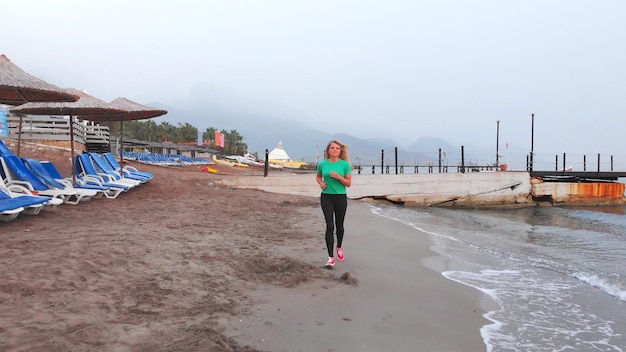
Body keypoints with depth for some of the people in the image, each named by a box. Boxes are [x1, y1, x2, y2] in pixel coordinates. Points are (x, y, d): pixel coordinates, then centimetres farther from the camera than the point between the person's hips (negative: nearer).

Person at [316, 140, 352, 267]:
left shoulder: (345, 164, -4)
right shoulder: (322, 164, 1)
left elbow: (348, 183, -3)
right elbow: (318, 176, 19)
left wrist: (338, 176, -19)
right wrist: (321, 183, -2)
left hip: (341, 198, 0)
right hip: (326, 197, 0)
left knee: (339, 225, 14)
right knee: (329, 226, -8)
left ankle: (339, 247, 42)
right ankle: (331, 257, -7)